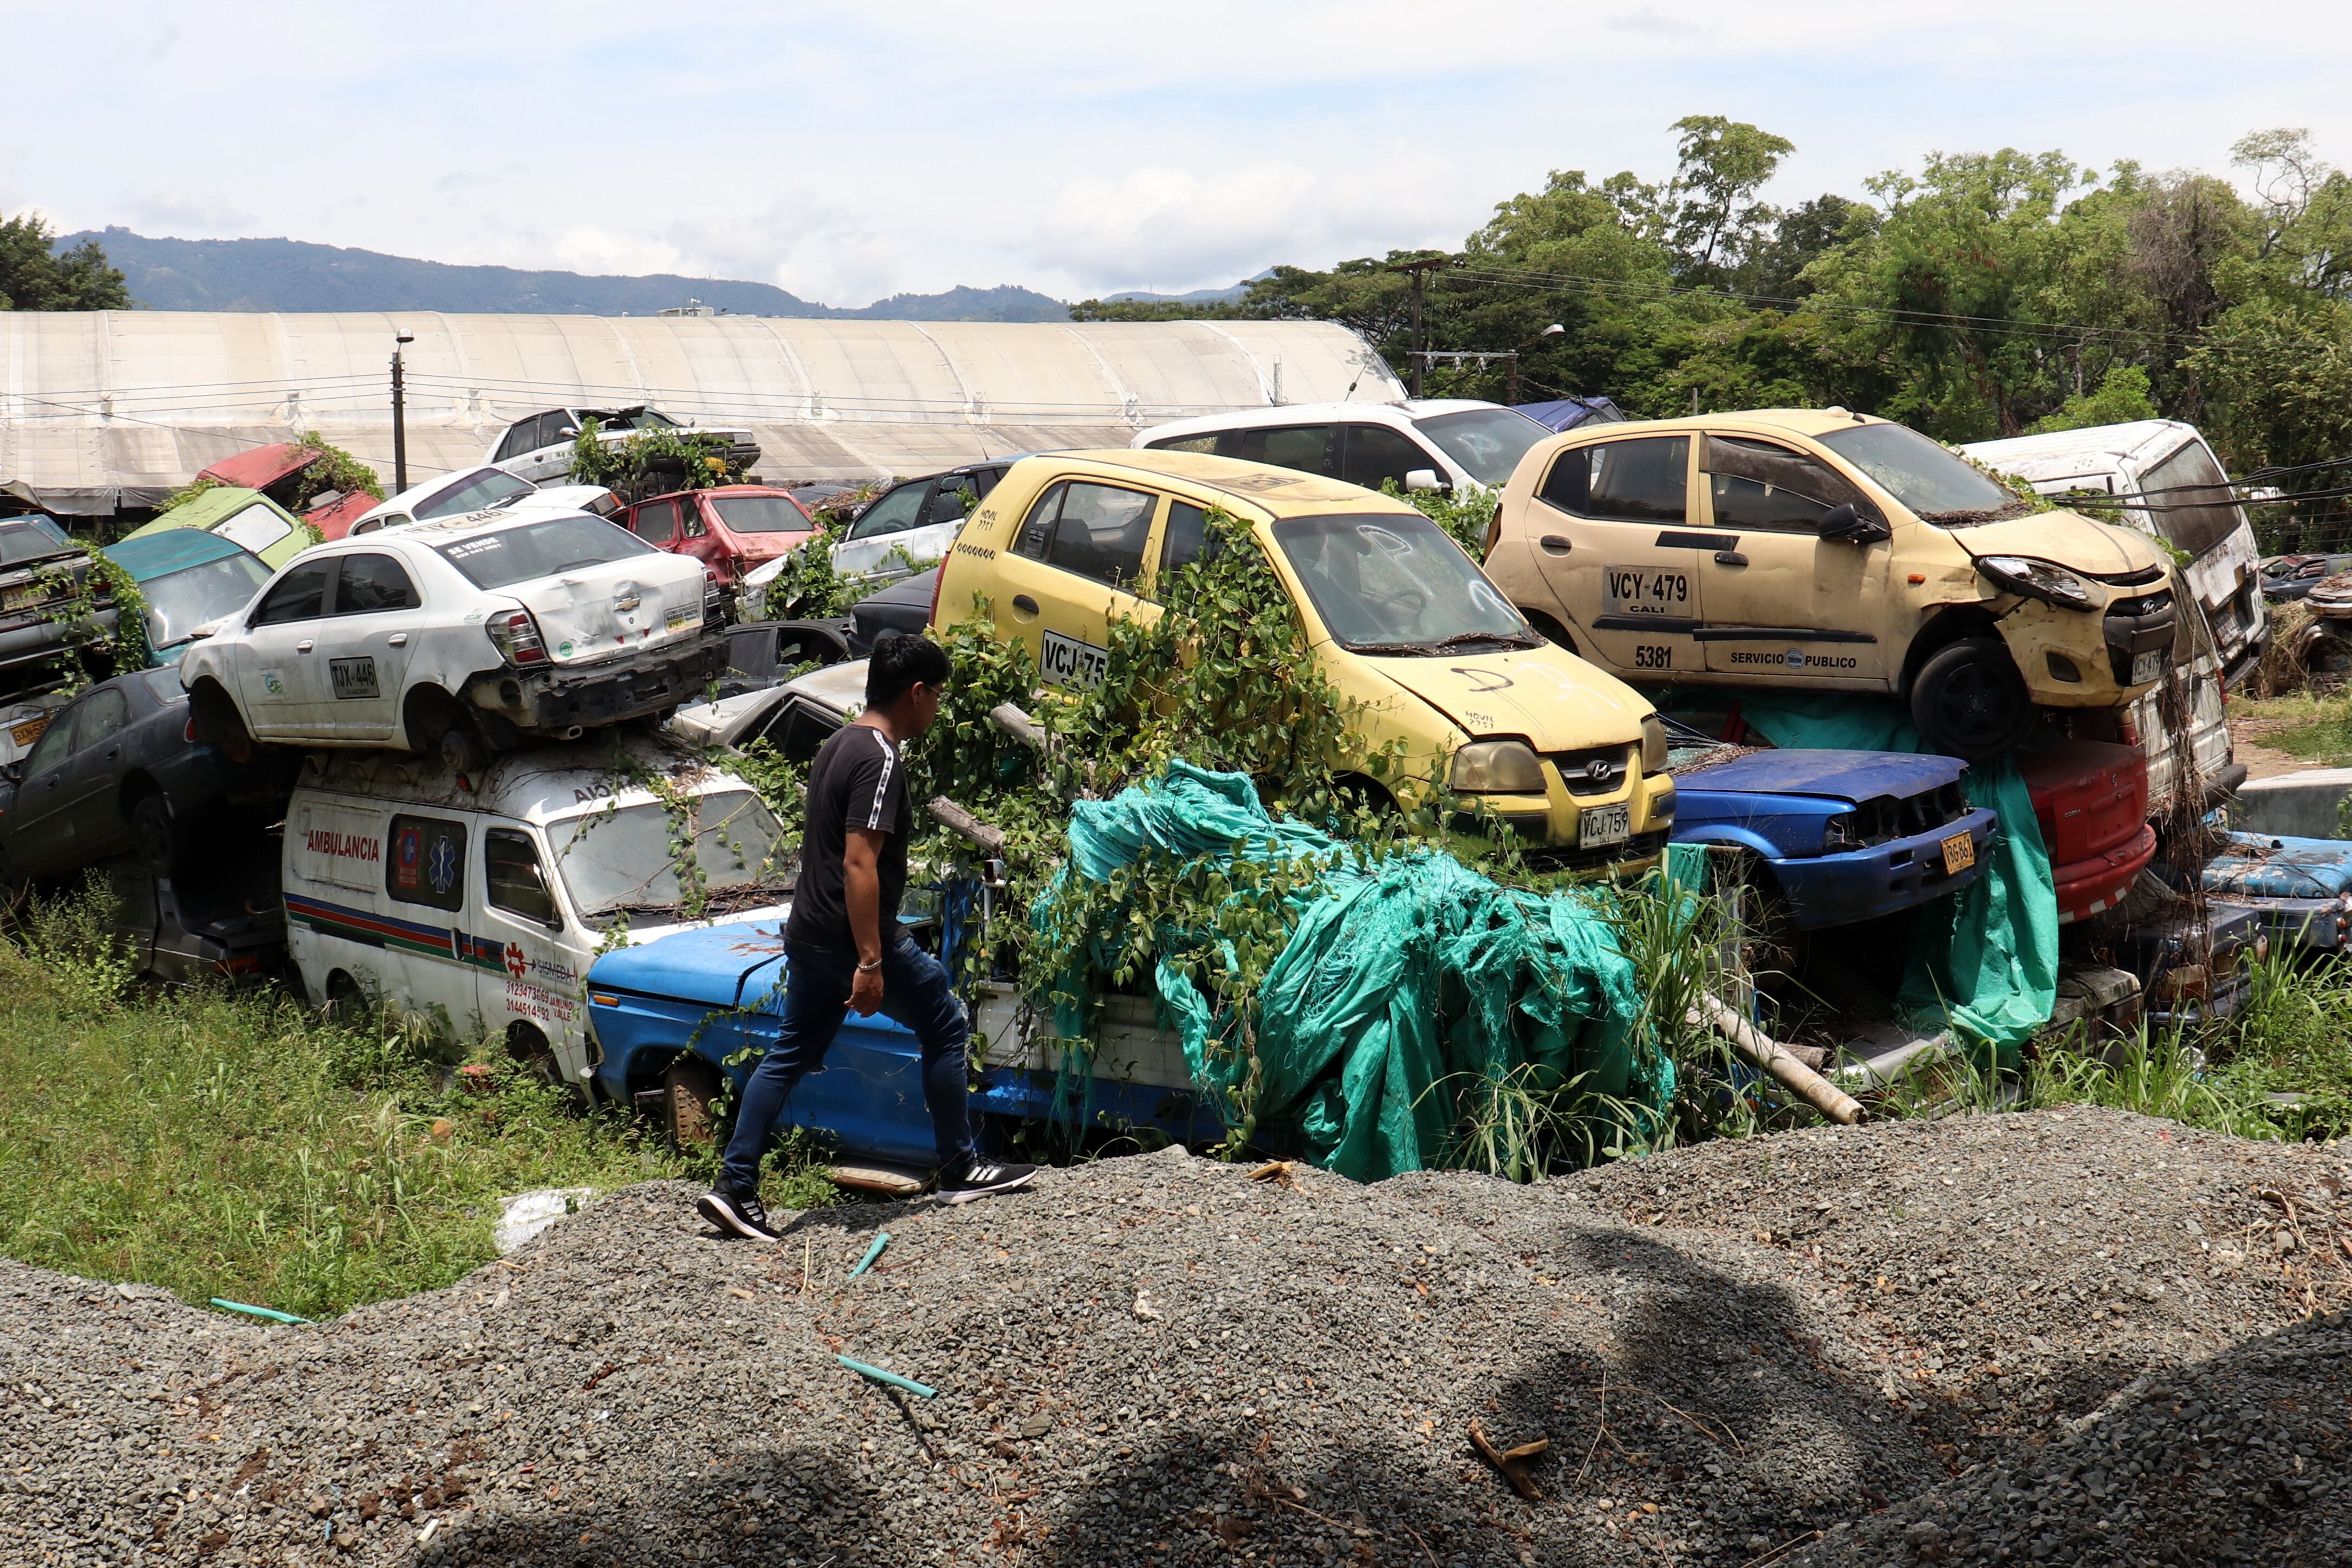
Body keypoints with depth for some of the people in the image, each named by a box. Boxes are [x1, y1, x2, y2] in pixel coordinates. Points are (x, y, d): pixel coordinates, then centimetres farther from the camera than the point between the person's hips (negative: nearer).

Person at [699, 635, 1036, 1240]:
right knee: (945, 1026, 6)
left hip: (808, 935, 9)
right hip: (854, 937, -9)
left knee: (791, 1054, 12)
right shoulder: (881, 760, -17)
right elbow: (859, 863, -24)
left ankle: (735, 1187, 8)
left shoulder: (837, 746, 14)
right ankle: (960, 1170, 14)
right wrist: (870, 961, -26)